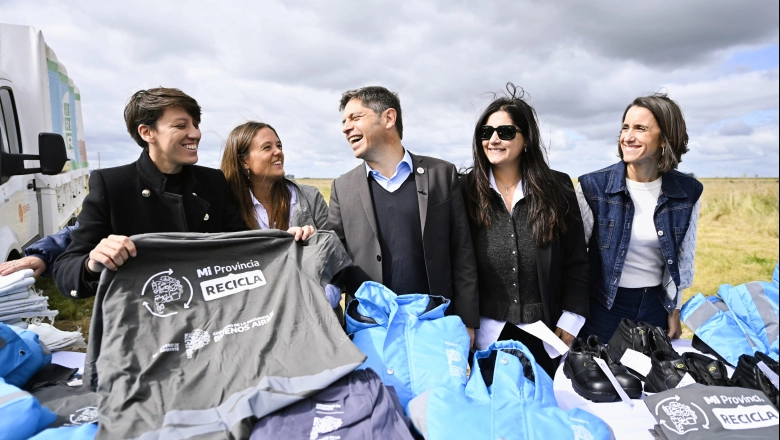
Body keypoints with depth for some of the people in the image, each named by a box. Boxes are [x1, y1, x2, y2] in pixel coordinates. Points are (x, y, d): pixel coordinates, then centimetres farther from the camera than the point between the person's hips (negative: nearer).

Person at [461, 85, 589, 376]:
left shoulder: (557, 188, -2)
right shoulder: (467, 190, -4)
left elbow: (576, 262, 1)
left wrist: (569, 323, -2)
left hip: (545, 332, 1)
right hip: (487, 332, 0)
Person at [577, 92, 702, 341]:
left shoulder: (688, 191, -5)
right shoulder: (593, 186, -14)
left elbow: (684, 258, 7)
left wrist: (674, 312, 10)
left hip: (656, 305, 3)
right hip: (604, 305, -2)